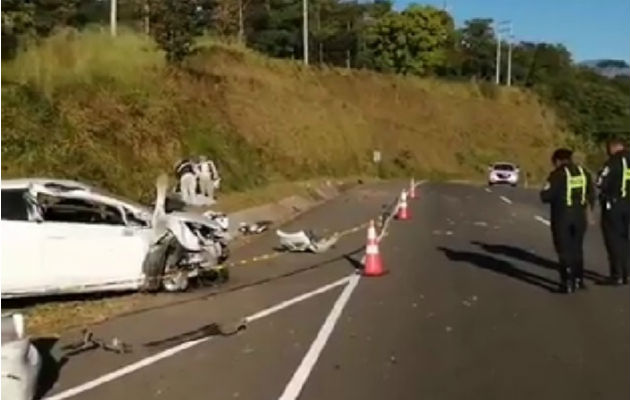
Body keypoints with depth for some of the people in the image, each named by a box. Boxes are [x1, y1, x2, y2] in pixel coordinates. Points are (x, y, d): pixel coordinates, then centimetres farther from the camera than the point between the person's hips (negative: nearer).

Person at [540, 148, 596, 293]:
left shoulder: (558, 174, -13)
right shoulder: (583, 172, 5)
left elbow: (546, 196, -17)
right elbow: (591, 193, 9)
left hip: (562, 217, -5)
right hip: (580, 216, 5)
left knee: (564, 250, 3)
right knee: (577, 248, 18)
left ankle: (567, 282, 1)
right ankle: (579, 279, 24)